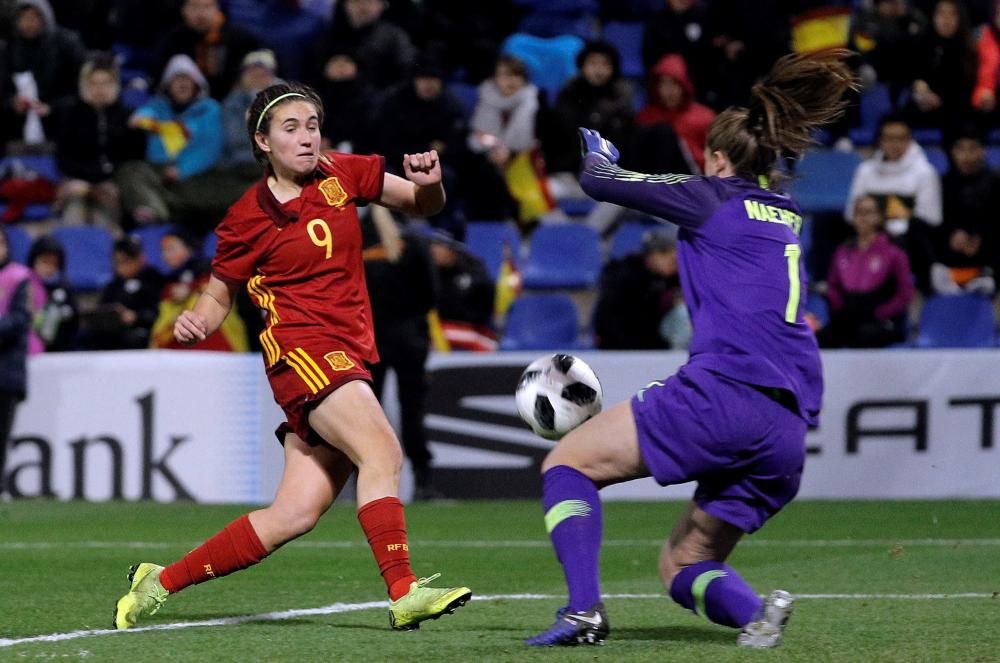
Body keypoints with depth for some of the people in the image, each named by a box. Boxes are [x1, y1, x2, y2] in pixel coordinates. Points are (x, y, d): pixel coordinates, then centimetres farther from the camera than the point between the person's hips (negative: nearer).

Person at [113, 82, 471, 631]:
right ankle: (403, 594, -35)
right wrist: (194, 324, -15)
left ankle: (159, 582, 11)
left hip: (350, 355, 6)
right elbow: (218, 296, 7)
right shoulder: (247, 219, -3)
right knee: (382, 451, -29)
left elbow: (423, 206, 16)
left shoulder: (342, 175, 8)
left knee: (293, 516, 1)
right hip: (300, 347, -6)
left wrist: (429, 184, -7)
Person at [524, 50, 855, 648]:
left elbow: (598, 179, 6)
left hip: (725, 393, -7)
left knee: (568, 463, 5)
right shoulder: (786, 219, 25)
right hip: (788, 434, 7)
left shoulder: (712, 198, 5)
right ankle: (754, 612, -15)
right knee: (682, 564, 18)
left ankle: (585, 610, -15)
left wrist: (597, 150, 29)